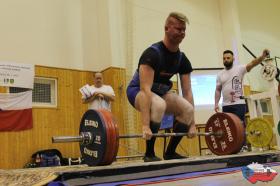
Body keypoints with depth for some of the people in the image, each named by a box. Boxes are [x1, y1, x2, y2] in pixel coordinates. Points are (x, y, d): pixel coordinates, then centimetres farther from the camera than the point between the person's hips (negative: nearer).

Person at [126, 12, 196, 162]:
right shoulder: (152, 53, -28)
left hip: (160, 90, 7)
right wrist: (145, 126, -43)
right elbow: (145, 89, -37)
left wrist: (192, 124, -9)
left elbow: (187, 91, -5)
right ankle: (149, 154, -20)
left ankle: (170, 152, 3)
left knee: (187, 109, -13)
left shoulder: (182, 59, -6)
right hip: (138, 90, -7)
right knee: (159, 105, -38)